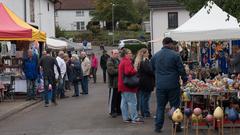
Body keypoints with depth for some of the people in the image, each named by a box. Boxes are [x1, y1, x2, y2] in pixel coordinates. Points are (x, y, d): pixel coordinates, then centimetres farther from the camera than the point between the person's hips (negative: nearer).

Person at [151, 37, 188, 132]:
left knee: (160, 106, 9)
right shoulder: (175, 55, -9)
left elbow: (152, 69, 16)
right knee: (175, 106, 7)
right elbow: (181, 69, -5)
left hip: (160, 85, 3)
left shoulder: (155, 56, 5)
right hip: (173, 85, -3)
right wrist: (184, 79, 10)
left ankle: (158, 127, 8)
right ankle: (176, 126, 12)